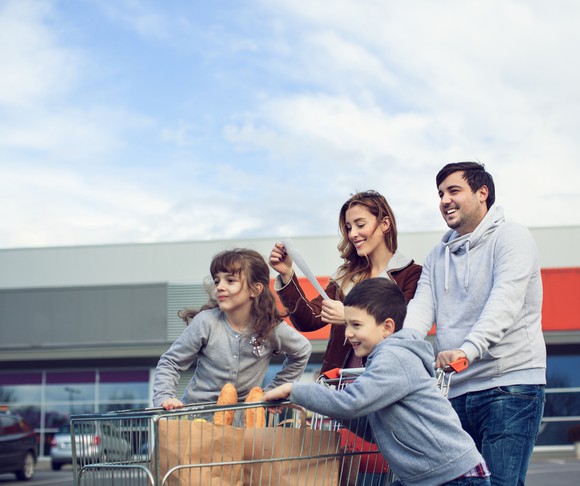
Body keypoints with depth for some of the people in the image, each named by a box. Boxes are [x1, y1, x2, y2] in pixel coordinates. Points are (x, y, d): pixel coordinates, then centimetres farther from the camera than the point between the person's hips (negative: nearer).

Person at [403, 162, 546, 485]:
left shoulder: (511, 237, -1)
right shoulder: (438, 257, 18)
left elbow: (505, 302, -18)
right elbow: (421, 309, 4)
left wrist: (468, 349, -33)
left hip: (510, 385, -6)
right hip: (456, 391, 6)